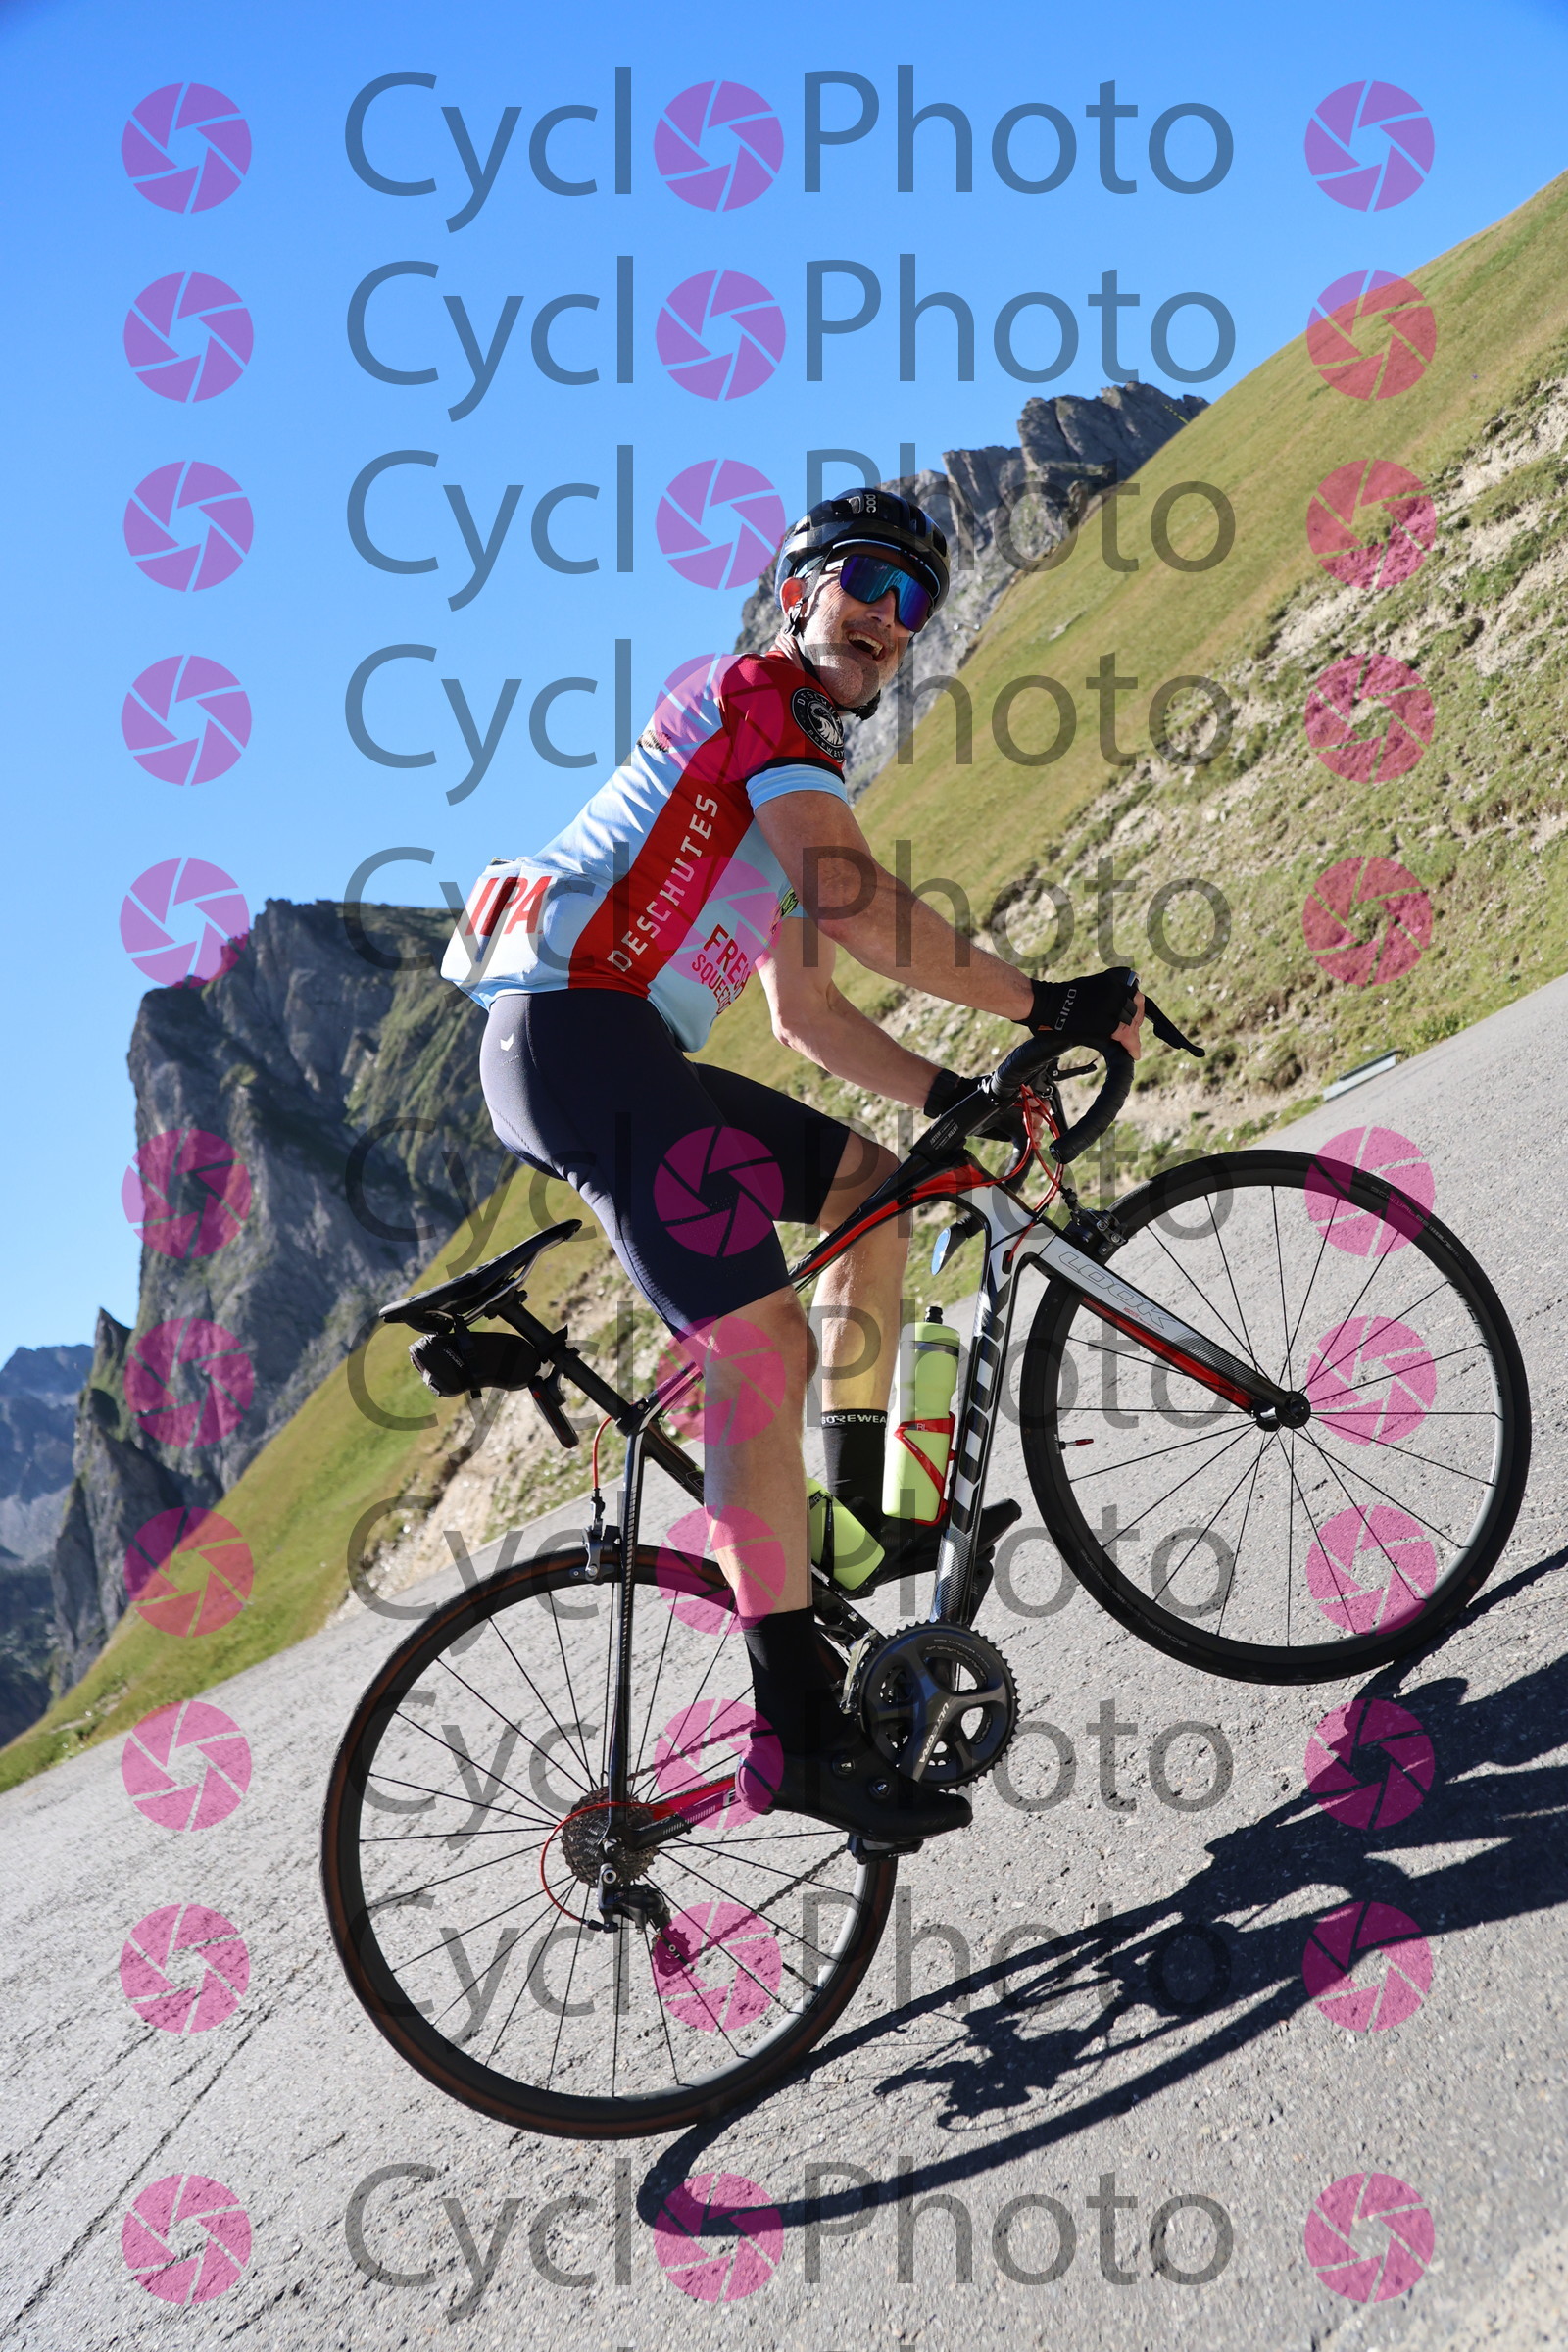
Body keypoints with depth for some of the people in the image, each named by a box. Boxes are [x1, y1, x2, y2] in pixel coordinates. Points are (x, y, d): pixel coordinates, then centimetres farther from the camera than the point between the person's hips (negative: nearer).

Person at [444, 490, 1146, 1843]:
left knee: (871, 1185, 15)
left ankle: (855, 1510, 15)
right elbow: (856, 909, -16)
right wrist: (1043, 1004, -13)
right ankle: (803, 1731, -19)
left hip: (618, 1050, 10)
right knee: (760, 1341, -17)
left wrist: (954, 1095, 12)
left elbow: (809, 1013, 24)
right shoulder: (755, 694, -2)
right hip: (576, 1031, -10)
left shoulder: (794, 774, 28)